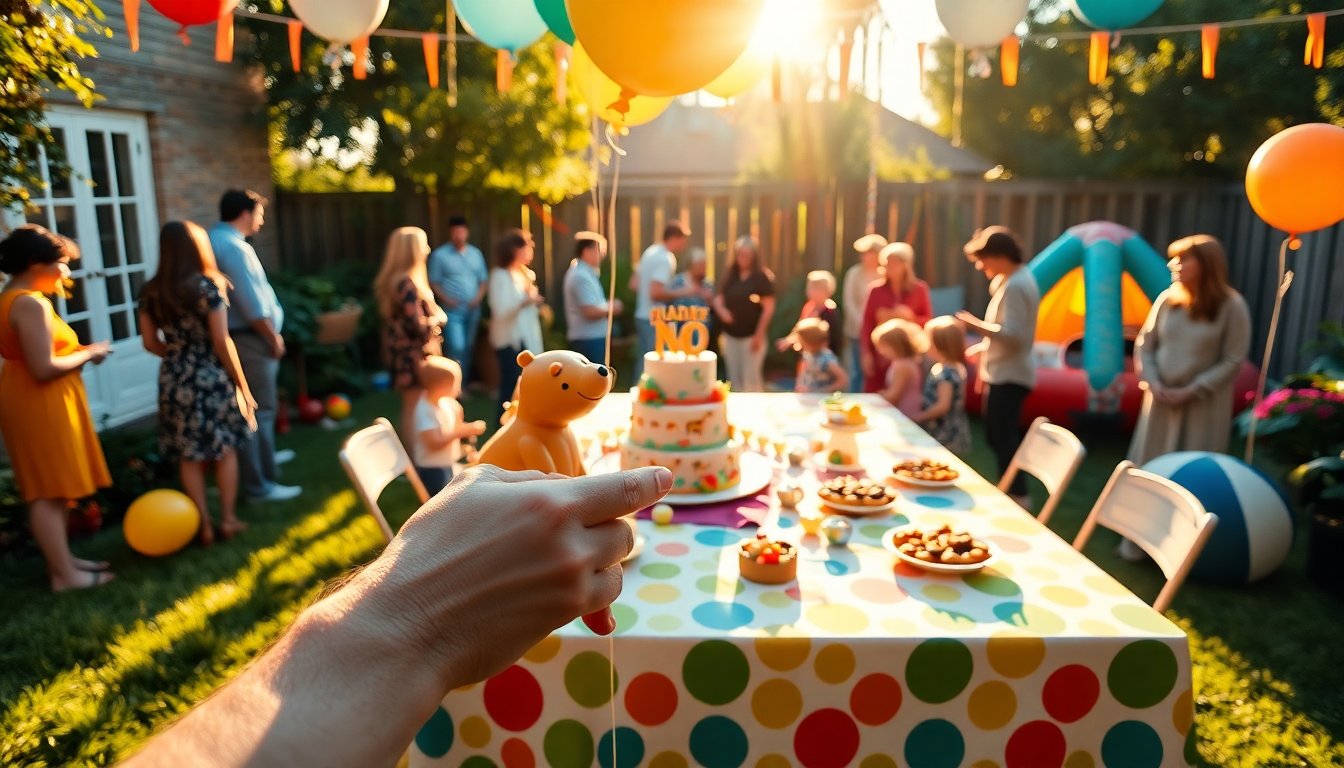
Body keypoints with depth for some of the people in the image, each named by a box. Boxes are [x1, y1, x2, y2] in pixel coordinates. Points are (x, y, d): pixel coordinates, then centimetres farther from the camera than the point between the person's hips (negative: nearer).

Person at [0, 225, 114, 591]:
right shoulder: (31, 304, -20)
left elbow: (33, 356, 14)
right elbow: (44, 368, -25)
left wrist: (78, 351, 5)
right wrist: (88, 353, -11)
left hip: (33, 400, 11)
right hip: (40, 404, -11)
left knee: (51, 488, 16)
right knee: (49, 491, -4)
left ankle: (62, 558, 26)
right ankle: (64, 574, 4)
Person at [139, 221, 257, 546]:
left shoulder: (151, 291, 2)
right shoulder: (208, 286, -12)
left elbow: (150, 342, 6)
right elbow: (222, 341, -12)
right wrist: (242, 385, -6)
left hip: (174, 380, 4)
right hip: (212, 378, -4)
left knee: (190, 457, 11)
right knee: (225, 450, 12)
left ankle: (204, 526, 17)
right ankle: (228, 519, 17)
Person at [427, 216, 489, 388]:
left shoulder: (476, 253, 9)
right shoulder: (440, 255, -4)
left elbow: (483, 280, 13)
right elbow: (433, 283, -3)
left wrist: (478, 297, -5)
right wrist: (446, 299, -16)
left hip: (473, 310, 5)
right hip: (452, 311, -5)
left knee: (468, 348, 12)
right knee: (457, 348, -13)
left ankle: (464, 382, 25)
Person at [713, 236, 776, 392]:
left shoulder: (762, 277, -8)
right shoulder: (730, 276, 8)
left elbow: (768, 308, -10)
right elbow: (719, 298, 14)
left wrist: (759, 335, -13)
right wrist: (721, 310, -10)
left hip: (751, 336, -5)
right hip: (730, 335, 6)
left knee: (751, 378, -4)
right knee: (734, 377, 12)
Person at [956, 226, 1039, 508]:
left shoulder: (1013, 286, -19)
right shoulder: (1018, 279, 13)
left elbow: (1013, 335, -26)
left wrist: (976, 324, -21)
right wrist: (984, 347, 16)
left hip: (1008, 375, -11)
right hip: (1007, 372, 11)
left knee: (1002, 437, -6)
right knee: (999, 435, 17)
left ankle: (1017, 495, 1)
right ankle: (1013, 490, 27)